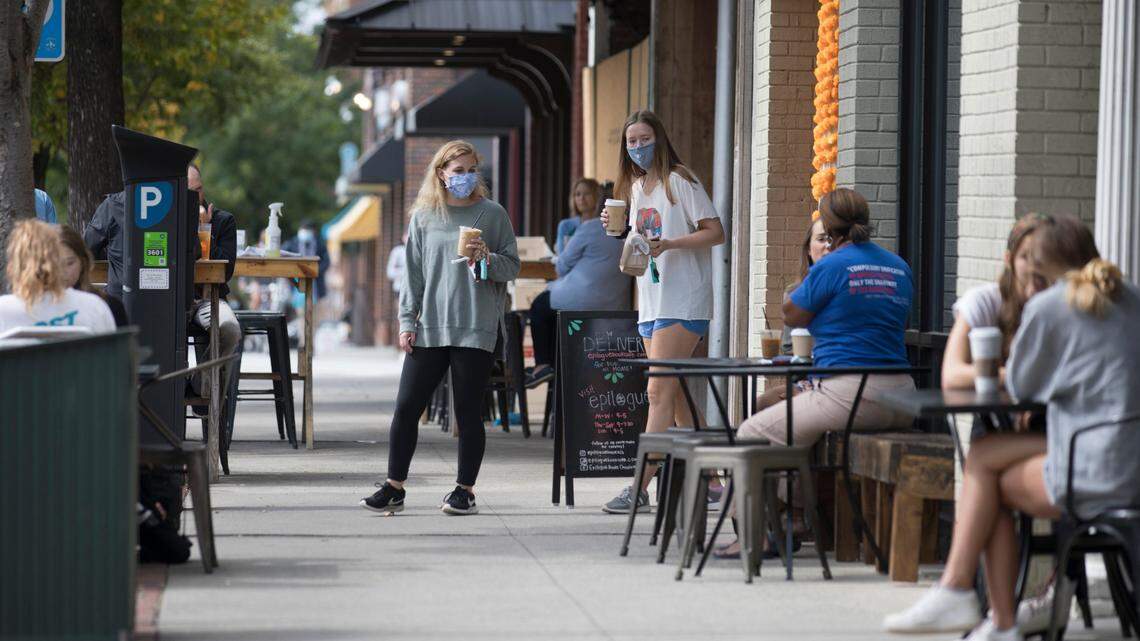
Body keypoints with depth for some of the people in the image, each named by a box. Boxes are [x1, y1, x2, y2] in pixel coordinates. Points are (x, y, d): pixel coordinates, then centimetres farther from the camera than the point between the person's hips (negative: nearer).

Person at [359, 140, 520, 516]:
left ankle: (465, 490, 10)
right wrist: (407, 322, 5)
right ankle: (394, 487, 8)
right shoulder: (424, 217, 10)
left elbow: (512, 267, 5)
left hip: (475, 329, -2)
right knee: (406, 407, 0)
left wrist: (487, 258, -15)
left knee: (468, 412, 0)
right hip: (429, 328, 2)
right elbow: (413, 273, 11)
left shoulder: (492, 214, 4)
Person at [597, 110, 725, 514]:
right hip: (651, 303, 9)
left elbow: (715, 233, -11)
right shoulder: (636, 187, 18)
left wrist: (666, 244, -22)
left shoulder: (679, 181, -6)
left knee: (660, 393, -14)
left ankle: (639, 489, -20)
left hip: (682, 302, -9)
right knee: (674, 397, 10)